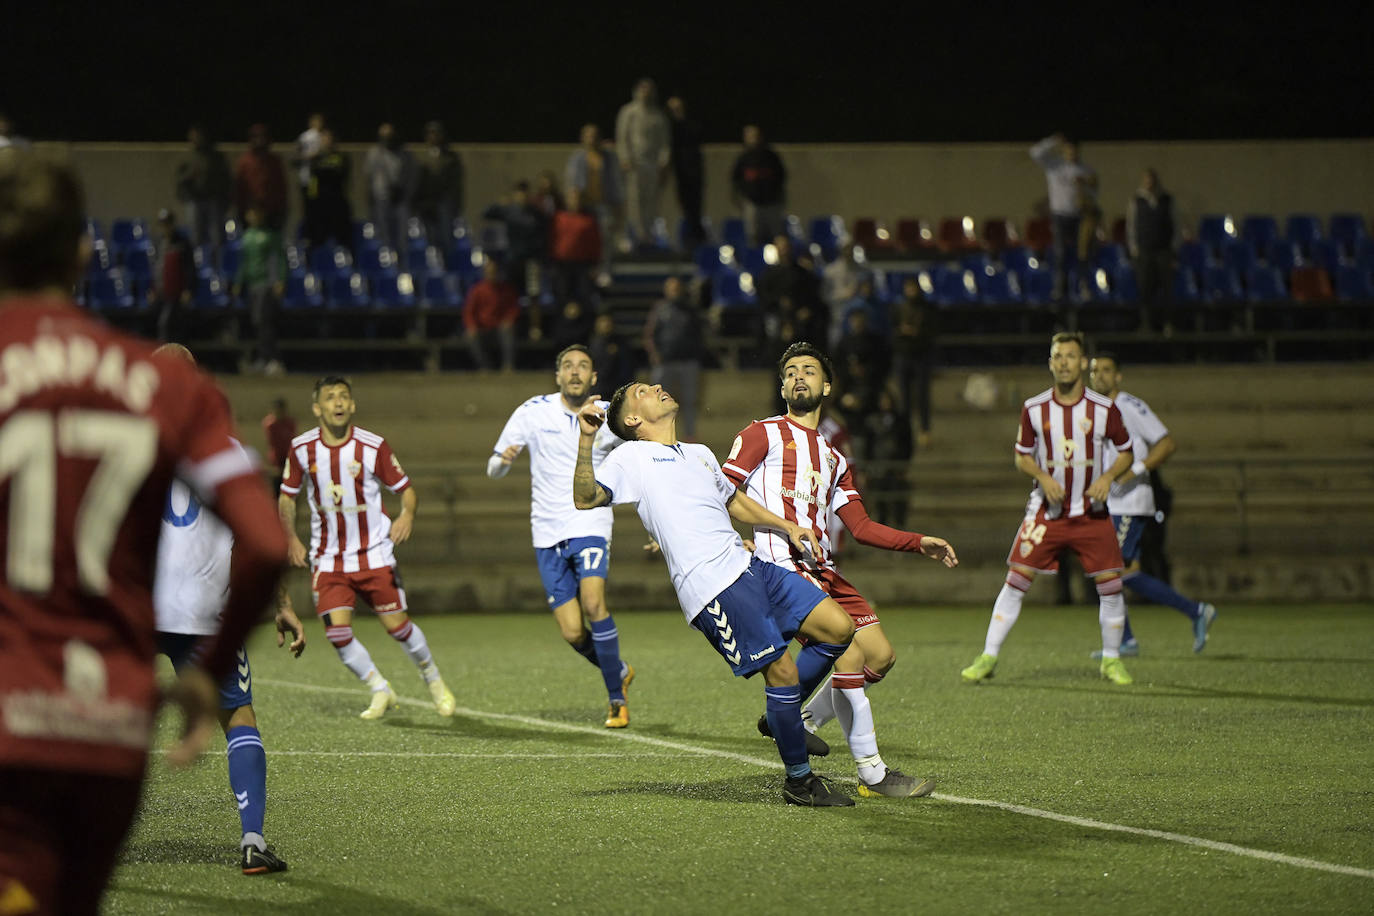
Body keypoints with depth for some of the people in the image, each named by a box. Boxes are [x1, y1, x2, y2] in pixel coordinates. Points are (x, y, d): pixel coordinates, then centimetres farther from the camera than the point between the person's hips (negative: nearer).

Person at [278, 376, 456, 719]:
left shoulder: (373, 446, -9)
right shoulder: (301, 448, -4)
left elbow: (405, 488, 0)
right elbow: (286, 496, 10)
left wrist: (407, 515, -21)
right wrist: (291, 538, 0)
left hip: (374, 554, -1)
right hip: (327, 558, 2)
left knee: (397, 625, -3)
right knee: (337, 632, -11)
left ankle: (432, 678, 26)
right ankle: (381, 692, 10)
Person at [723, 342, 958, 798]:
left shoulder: (834, 458, 25)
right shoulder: (764, 435, 6)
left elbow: (861, 526, 23)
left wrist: (921, 543, 12)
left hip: (823, 570, 8)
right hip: (783, 567, -8)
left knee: (881, 656, 0)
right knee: (847, 655, -18)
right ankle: (872, 774, -12)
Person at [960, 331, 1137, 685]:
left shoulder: (1104, 408, -4)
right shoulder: (1034, 408, -2)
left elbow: (1125, 452, 7)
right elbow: (1021, 457, 8)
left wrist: (1108, 477, -12)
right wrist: (1043, 477, -11)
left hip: (1091, 510, 0)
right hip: (1047, 509, 0)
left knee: (1110, 583, -5)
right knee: (1017, 579, -6)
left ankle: (1111, 660, 15)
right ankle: (988, 658, 2)